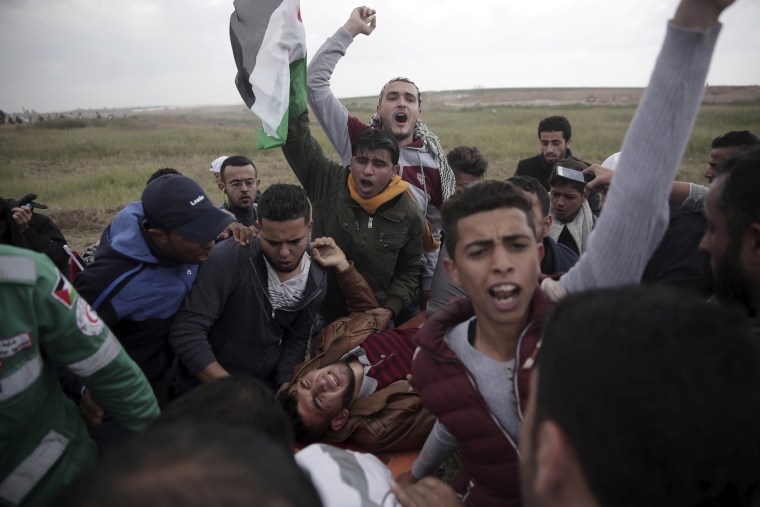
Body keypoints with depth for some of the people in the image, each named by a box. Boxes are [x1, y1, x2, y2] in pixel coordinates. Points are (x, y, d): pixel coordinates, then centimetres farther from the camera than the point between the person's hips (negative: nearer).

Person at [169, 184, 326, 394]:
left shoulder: (316, 282, -6)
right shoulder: (228, 258, -22)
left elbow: (296, 341, 5)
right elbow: (186, 333, -24)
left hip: (267, 388, 3)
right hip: (204, 387, -3)